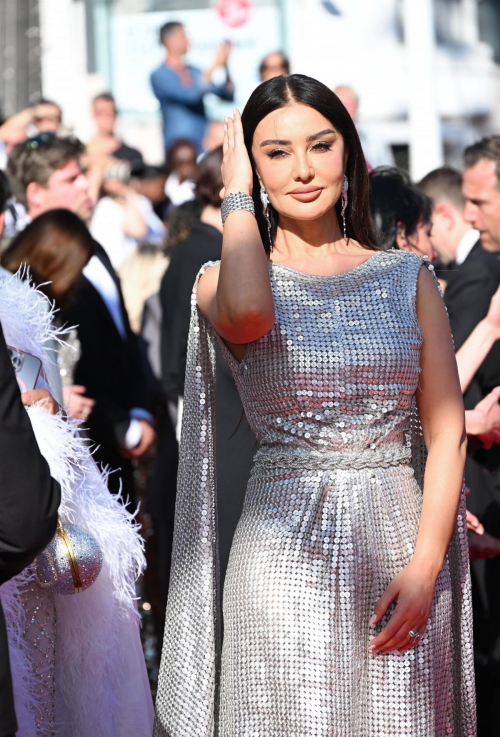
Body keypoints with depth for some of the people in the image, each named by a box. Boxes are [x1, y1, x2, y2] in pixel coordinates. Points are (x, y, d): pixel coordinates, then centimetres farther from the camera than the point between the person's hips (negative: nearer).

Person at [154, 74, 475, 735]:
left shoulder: (407, 277, 7)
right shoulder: (225, 279, 2)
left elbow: (446, 432, 3)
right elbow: (247, 311, -24)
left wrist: (425, 570, -9)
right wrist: (238, 197, -7)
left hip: (399, 545, 2)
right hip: (286, 550, -2)